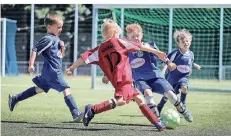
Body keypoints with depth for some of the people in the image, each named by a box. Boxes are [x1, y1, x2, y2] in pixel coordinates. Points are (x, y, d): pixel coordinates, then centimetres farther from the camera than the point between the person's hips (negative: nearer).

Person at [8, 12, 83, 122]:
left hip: (48, 72, 10)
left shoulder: (56, 39, 15)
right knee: (66, 89, -14)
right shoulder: (48, 39, -14)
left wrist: (62, 47, 2)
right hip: (53, 72, -10)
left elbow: (60, 55, 22)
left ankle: (15, 99, 29)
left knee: (39, 89, 20)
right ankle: (76, 114, -19)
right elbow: (35, 50, -18)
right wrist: (31, 64, -23)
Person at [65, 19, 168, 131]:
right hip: (124, 76, -7)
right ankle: (93, 110, -31)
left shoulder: (100, 49, 16)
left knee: (139, 99, 15)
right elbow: (139, 46, 8)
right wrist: (156, 52, 12)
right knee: (120, 100, -23)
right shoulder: (119, 41, 7)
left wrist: (71, 68, 15)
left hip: (115, 79, 7)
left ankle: (156, 122, 16)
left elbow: (85, 57, 10)